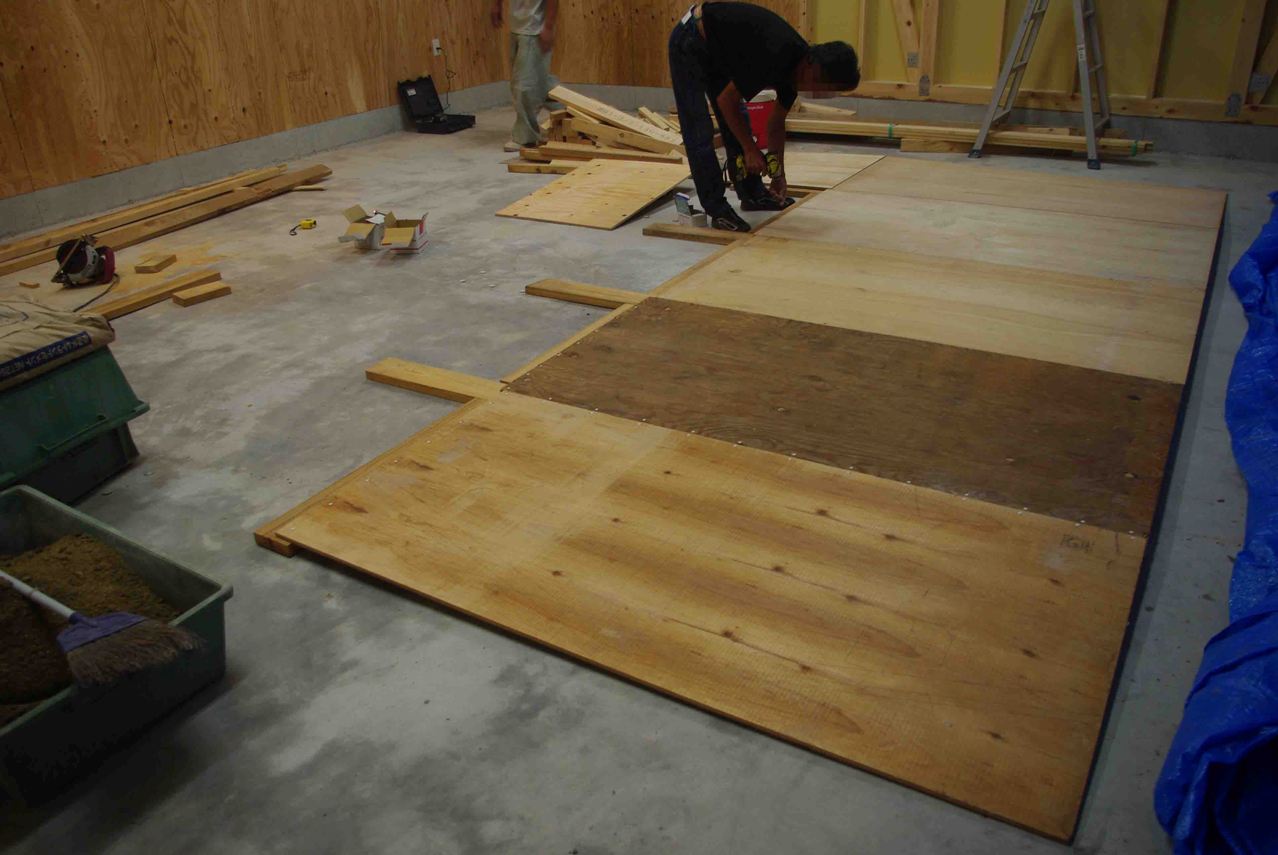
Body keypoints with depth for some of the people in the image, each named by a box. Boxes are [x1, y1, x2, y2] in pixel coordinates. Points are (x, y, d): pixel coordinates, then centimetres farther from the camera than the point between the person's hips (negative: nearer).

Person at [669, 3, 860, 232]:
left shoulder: (798, 65, -3)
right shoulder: (775, 59, -31)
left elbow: (776, 123, 10)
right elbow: (726, 100, -21)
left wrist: (779, 175, 12)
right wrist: (750, 149, -14)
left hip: (717, 50, 9)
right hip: (689, 44, -9)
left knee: (738, 123, 12)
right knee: (699, 133, -9)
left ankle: (753, 194, 23)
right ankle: (718, 211, -3)